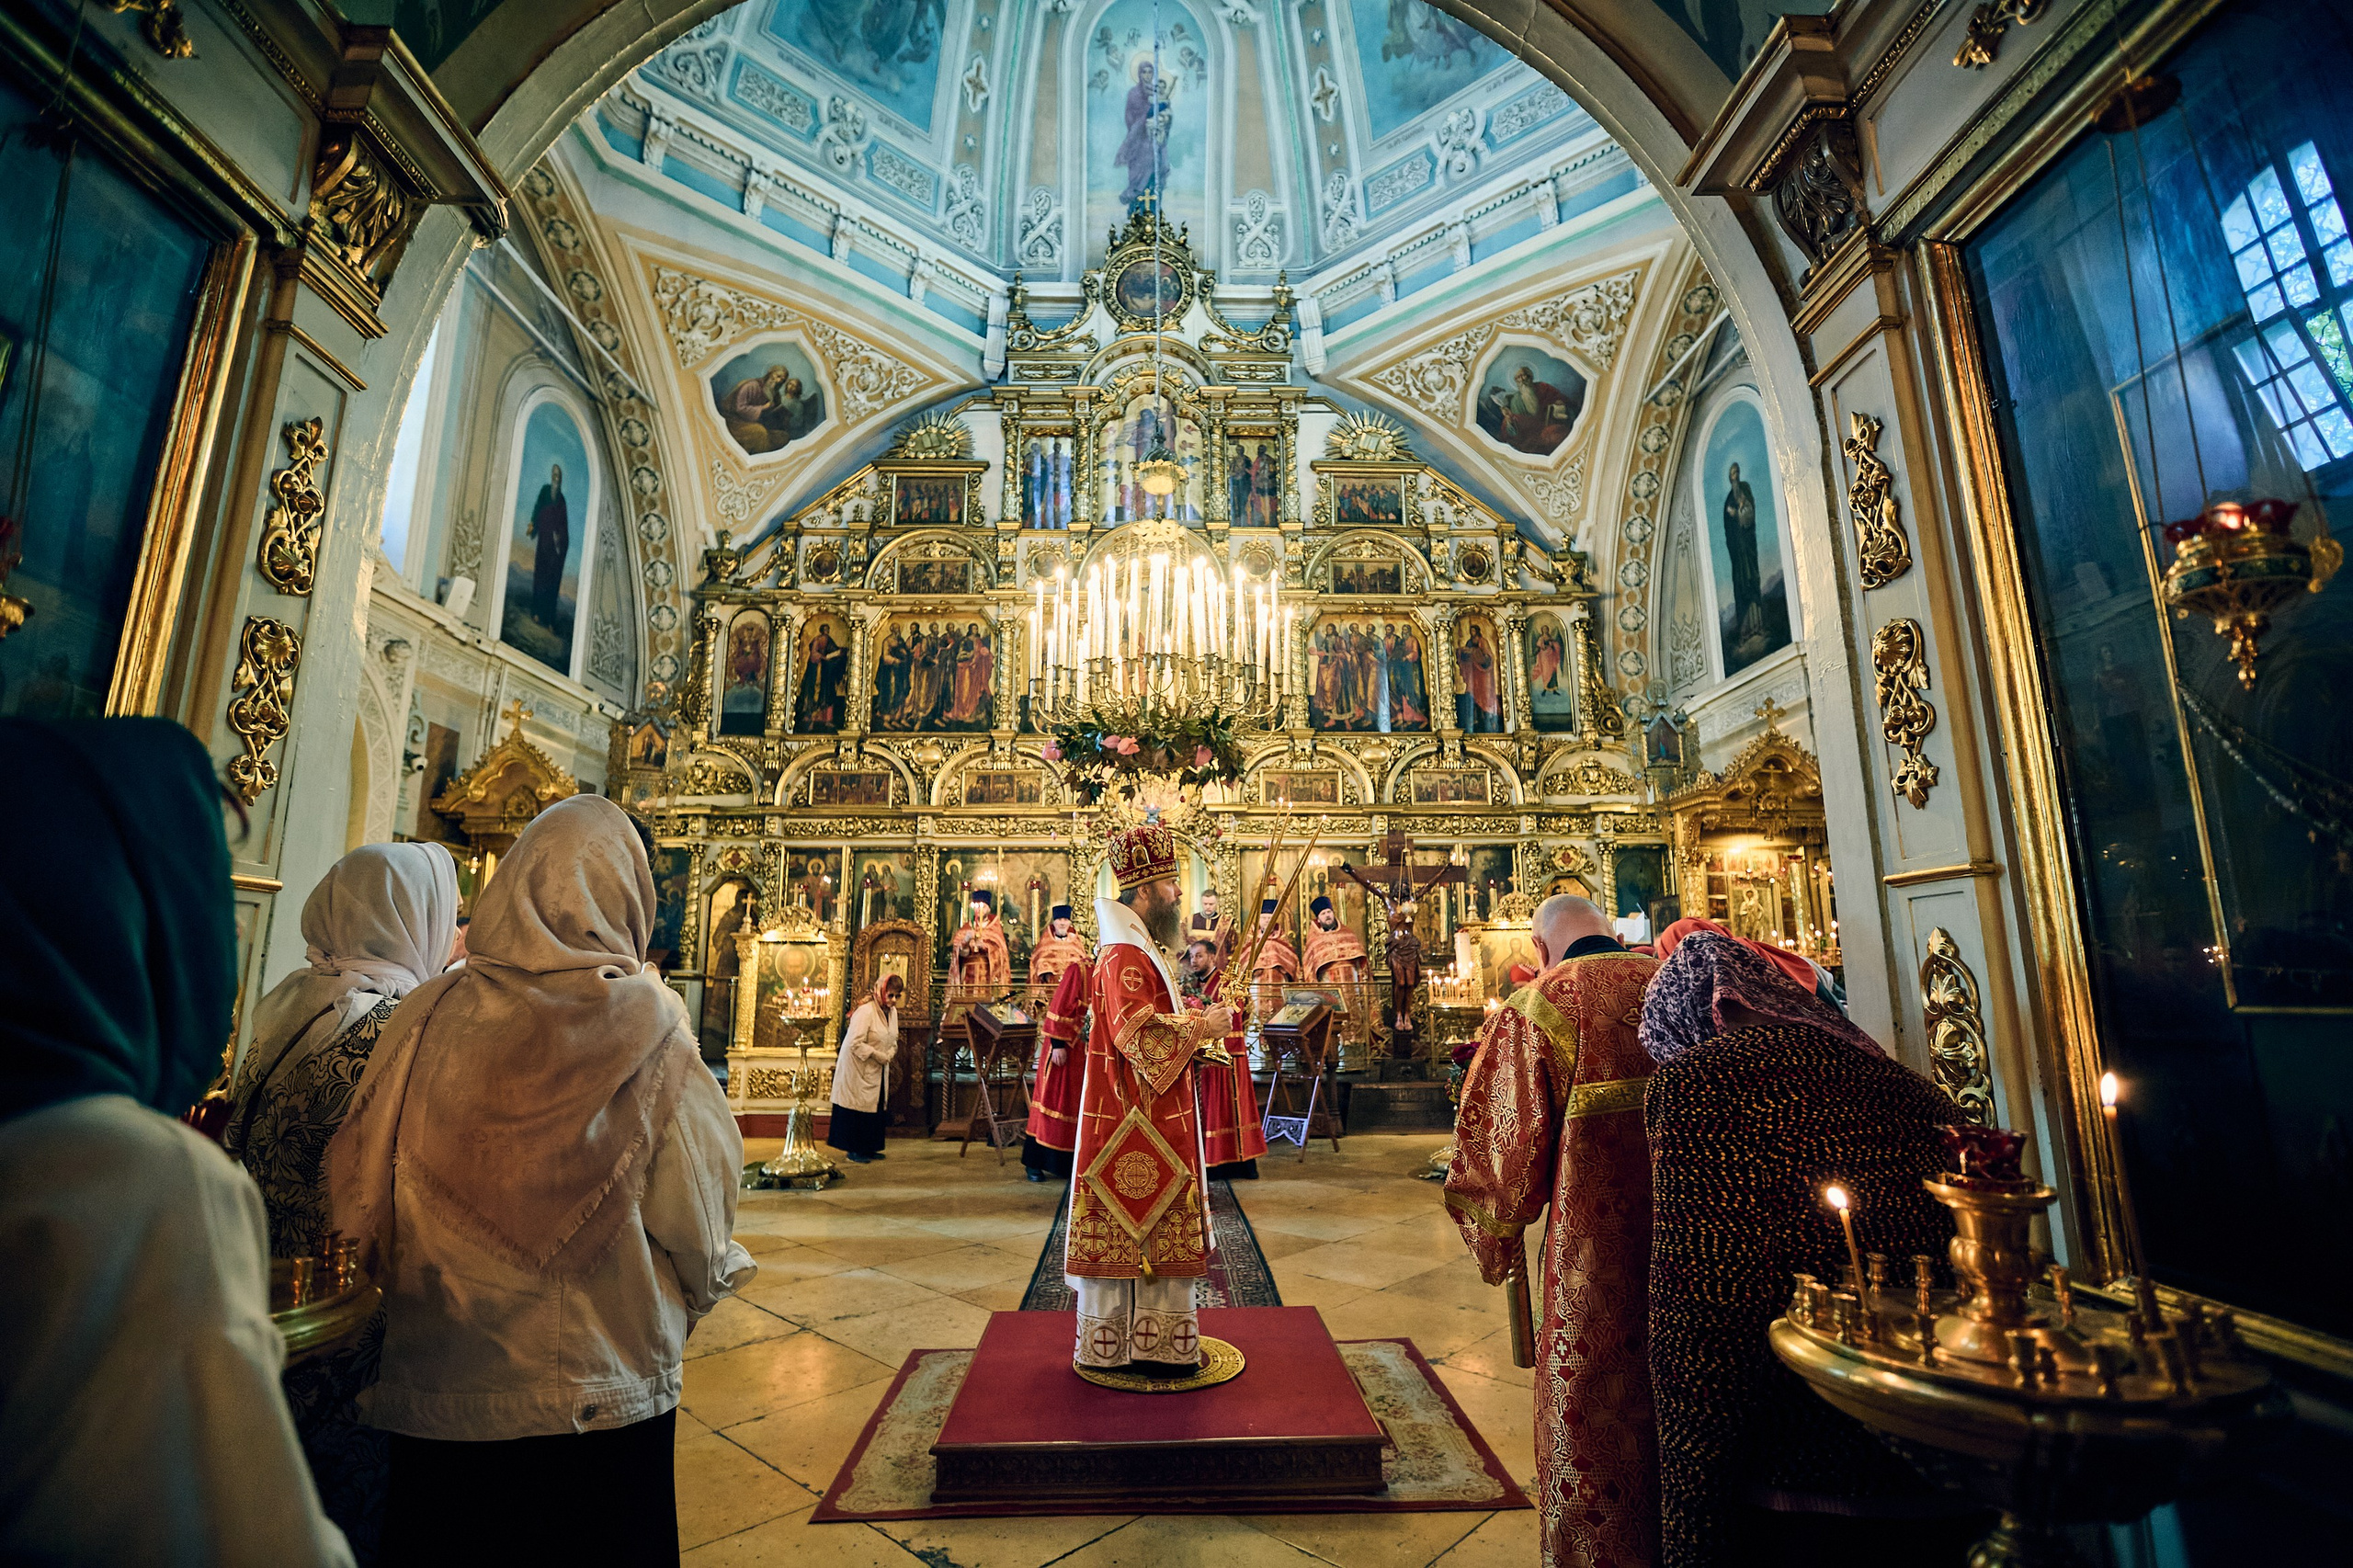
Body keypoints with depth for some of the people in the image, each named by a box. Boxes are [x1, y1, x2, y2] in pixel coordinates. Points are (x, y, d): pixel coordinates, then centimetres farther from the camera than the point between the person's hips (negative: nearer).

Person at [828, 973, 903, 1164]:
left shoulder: (892, 1011, 4)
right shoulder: (865, 1012, -23)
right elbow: (855, 1043, -27)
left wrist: (889, 1055, -6)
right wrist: (879, 1056, -22)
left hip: (877, 1071, 9)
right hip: (857, 1070, -9)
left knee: (875, 1108, 12)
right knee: (858, 1108, -2)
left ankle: (867, 1148, 23)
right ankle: (854, 1151, 8)